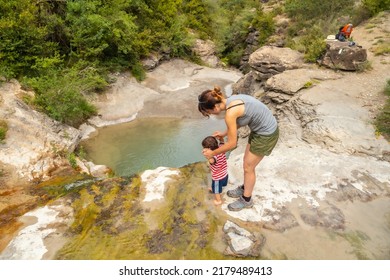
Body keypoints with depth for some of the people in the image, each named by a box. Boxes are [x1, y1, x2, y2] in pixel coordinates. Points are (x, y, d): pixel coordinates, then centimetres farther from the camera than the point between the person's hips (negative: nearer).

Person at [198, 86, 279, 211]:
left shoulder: (230, 113, -28)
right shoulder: (231, 100, -2)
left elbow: (232, 144, -19)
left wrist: (212, 153, -6)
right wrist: (224, 133, 17)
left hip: (266, 134, -9)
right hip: (260, 129, 9)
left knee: (248, 167, 8)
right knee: (247, 161, 22)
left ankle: (246, 200, 29)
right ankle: (244, 189, 44)